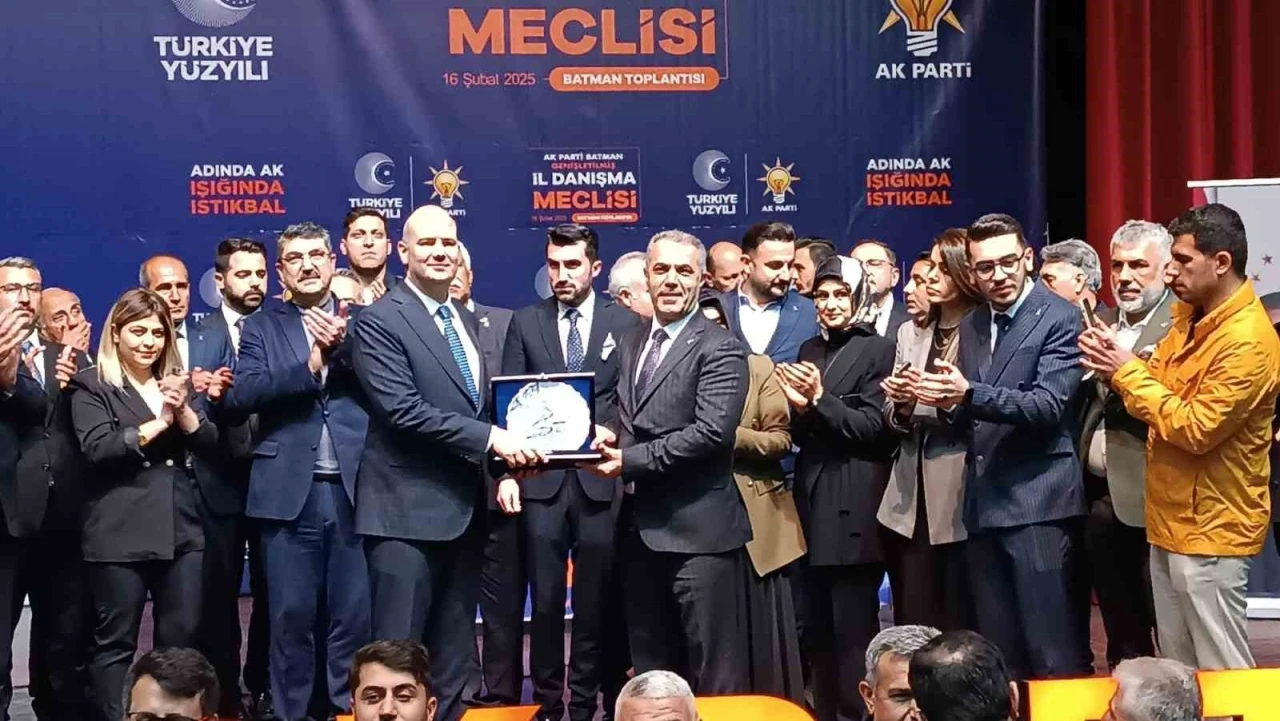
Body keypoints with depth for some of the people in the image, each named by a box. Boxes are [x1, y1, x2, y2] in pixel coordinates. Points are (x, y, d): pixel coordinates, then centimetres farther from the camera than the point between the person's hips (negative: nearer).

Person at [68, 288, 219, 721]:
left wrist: (183, 412, -9)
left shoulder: (177, 382, 16)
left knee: (181, 638, 6)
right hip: (120, 532, -4)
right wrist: (158, 422, -14)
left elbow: (212, 446, 8)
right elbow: (96, 449, -13)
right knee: (115, 641, 0)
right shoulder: (91, 385, 2)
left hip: (181, 528, 5)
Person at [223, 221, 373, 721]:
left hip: (354, 488, 1)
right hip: (290, 492, 0)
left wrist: (343, 346, -16)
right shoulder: (262, 326, 8)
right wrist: (309, 366, -14)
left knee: (354, 615, 5)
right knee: (292, 616, 4)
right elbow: (239, 396, -5)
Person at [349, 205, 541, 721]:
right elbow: (402, 409, -19)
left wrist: (505, 449, 0)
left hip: (463, 508, 8)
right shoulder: (381, 320, -9)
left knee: (454, 656, 13)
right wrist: (488, 438, -21)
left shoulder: (468, 321, 16)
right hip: (408, 510, -7)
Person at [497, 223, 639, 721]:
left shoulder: (626, 322, 5)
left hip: (601, 478, 0)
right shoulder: (525, 322, 8)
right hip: (541, 478, 1)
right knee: (546, 599, 4)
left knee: (594, 600, 6)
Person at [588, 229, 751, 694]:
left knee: (714, 674, -1)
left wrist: (630, 460, -17)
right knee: (650, 669, 15)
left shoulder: (719, 349, -8)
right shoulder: (629, 344, 15)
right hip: (642, 527, 7)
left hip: (699, 529, -7)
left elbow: (711, 431, -19)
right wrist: (610, 436, -2)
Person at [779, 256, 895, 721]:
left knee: (853, 629, -4)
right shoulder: (809, 351, 16)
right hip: (813, 504, 6)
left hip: (854, 507, -6)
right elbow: (800, 434, 13)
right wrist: (799, 408, -8)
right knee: (817, 630, 10)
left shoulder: (878, 350, -3)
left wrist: (820, 399, -20)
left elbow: (872, 426, -10)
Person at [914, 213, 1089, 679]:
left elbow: (1047, 406, -18)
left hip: (1037, 503, -7)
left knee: (1053, 652, -4)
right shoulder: (971, 325, 14)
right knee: (997, 652, 12)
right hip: (984, 505, 7)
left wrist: (969, 393, -29)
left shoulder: (1060, 318, -7)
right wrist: (949, 402, -8)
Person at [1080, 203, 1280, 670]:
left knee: (1221, 675, 0)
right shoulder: (1191, 317, 8)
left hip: (1211, 529, -9)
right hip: (1172, 521, 9)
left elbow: (1196, 428, -24)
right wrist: (1116, 367, -7)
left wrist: (1127, 370, -17)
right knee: (1178, 670, 16)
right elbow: (1160, 392, 13)